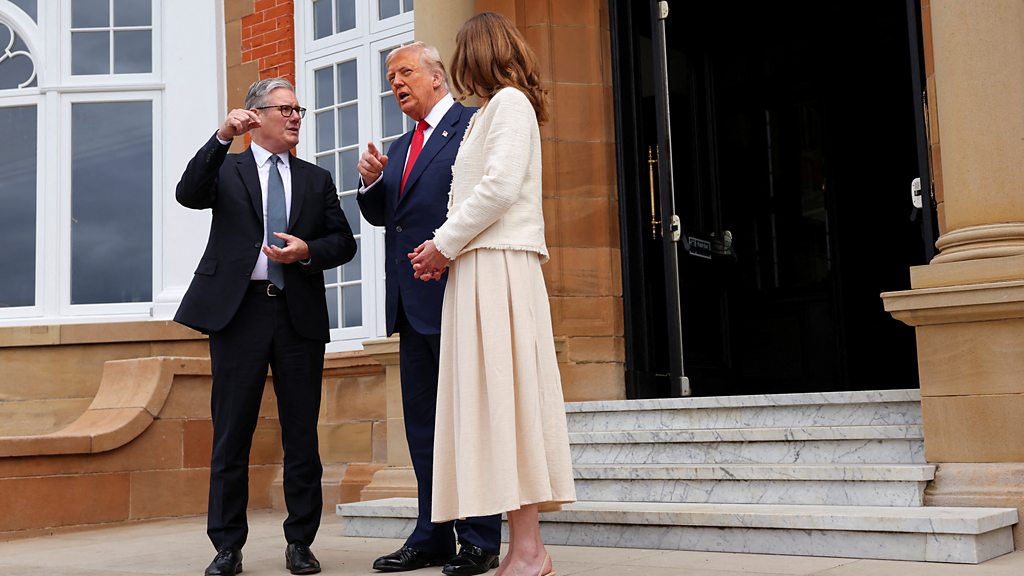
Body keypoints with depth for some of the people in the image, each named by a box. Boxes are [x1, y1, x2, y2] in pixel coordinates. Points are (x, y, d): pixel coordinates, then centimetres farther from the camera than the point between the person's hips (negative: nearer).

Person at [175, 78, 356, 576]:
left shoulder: (316, 180, 17)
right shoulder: (226, 169, 10)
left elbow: (343, 242, 12)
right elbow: (188, 195, -11)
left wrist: (307, 251, -8)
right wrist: (222, 137, -20)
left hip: (300, 314, 2)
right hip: (237, 310, -2)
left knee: (302, 433, 4)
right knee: (231, 432, 2)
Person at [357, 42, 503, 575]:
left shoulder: (474, 126, -3)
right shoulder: (400, 148, 22)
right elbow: (383, 216, 20)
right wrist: (372, 181, 2)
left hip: (453, 293, -8)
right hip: (411, 302, 8)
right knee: (422, 423, 10)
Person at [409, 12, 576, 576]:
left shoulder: (509, 102, -3)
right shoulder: (489, 112, 25)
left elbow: (500, 186, -15)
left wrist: (443, 244, -8)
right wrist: (444, 249, 6)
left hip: (498, 267, -9)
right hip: (481, 268, 9)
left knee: (499, 393, -12)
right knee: (494, 397, 5)